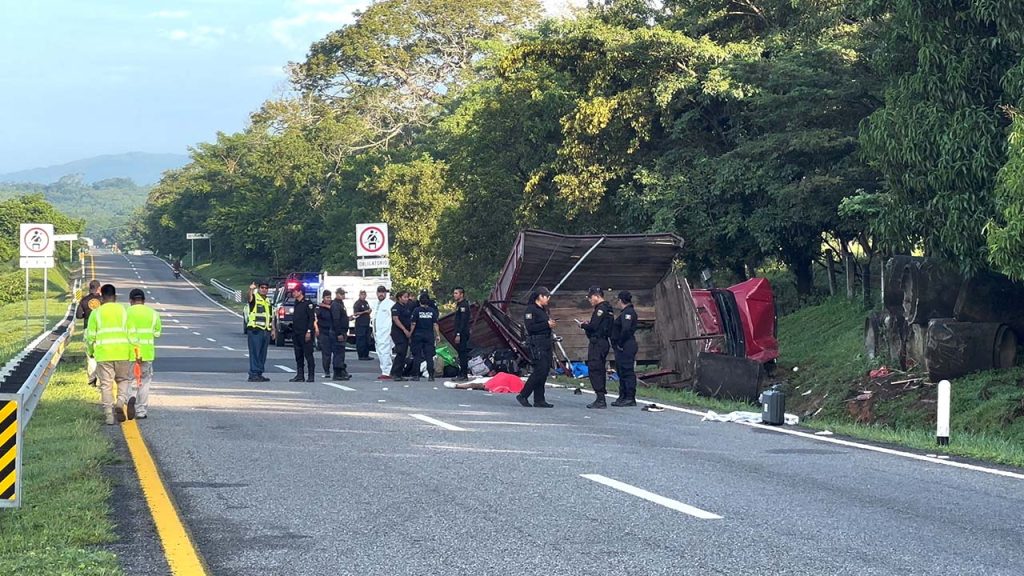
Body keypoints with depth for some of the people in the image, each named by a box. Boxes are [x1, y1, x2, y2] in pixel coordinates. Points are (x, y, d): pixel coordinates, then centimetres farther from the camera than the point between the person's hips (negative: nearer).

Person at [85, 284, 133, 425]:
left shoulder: (96, 313, 1)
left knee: (106, 384, 5)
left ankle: (109, 415, 3)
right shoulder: (124, 311, 4)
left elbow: (90, 335, 2)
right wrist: (132, 351, 12)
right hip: (122, 353, 1)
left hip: (103, 354, -1)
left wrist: (90, 352, 17)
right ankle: (121, 401, -9)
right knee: (123, 380, 17)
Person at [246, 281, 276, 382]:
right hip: (255, 330, -7)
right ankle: (253, 374, -11)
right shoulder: (255, 297, -2)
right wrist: (251, 290, -50)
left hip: (266, 331, 7)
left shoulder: (268, 301, 20)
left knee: (262, 354, 8)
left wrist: (273, 329, 19)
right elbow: (250, 298, -28)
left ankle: (259, 374, 13)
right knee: (255, 353, -10)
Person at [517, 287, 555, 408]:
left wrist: (550, 324, 7)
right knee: (540, 370, -14)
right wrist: (547, 324, -17)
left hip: (546, 344, 10)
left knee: (545, 371, 6)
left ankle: (539, 400, 10)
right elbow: (530, 327, -19)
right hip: (536, 344, -10)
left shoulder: (543, 310, 20)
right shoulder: (531, 309, -9)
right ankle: (523, 396, -6)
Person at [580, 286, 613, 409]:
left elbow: (594, 326, -20)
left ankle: (600, 400, -14)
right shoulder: (608, 308, 18)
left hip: (597, 342, -10)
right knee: (600, 370, 14)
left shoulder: (601, 309, -13)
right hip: (604, 342, 10)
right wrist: (588, 325, 10)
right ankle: (601, 399, 17)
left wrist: (583, 325, -3)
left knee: (594, 370, -10)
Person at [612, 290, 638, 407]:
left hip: (625, 347, -11)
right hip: (623, 348, 11)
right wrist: (617, 343, 15)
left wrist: (620, 343, -18)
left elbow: (626, 329, -26)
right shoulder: (626, 312, 18)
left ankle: (630, 398, -7)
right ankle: (623, 397, 21)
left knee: (628, 372, -8)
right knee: (622, 372, 15)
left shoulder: (628, 312, -15)